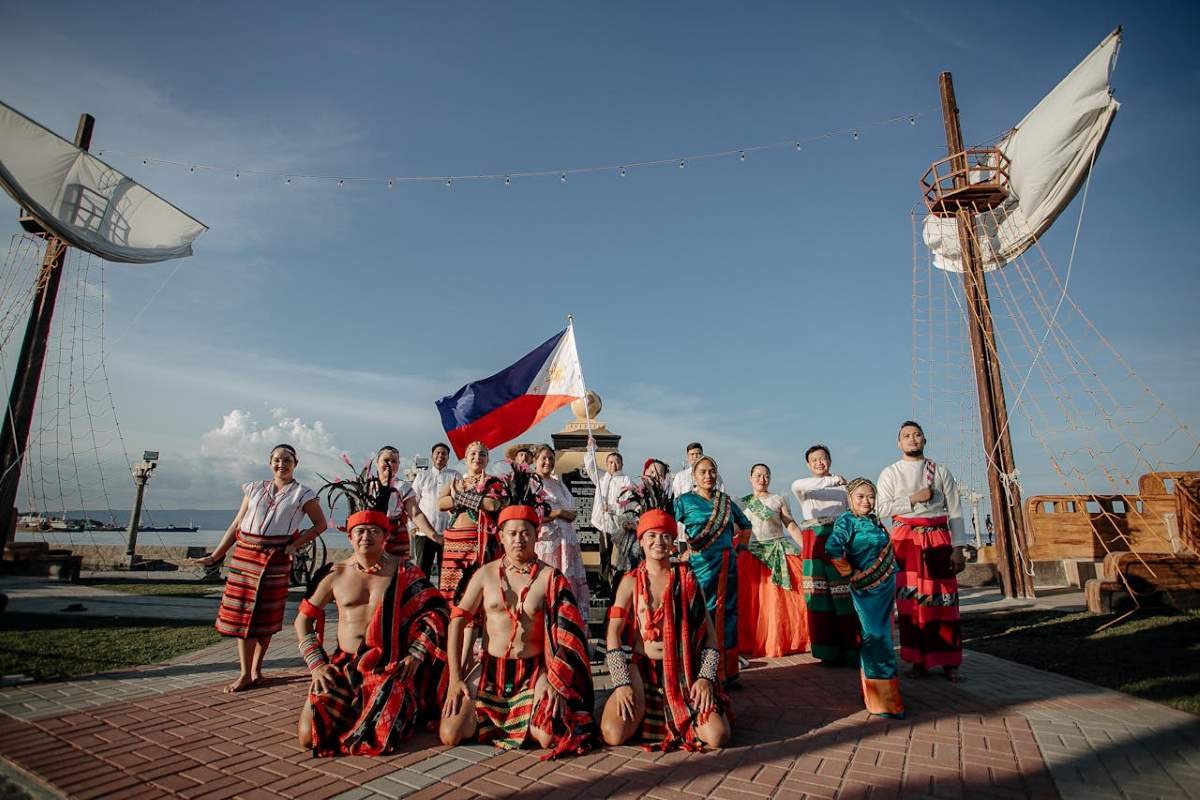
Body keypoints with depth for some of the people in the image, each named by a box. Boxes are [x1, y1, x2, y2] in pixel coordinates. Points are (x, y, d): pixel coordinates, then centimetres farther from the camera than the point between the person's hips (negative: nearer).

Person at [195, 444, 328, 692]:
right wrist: (215, 556, 8)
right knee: (240, 611, 1)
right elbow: (236, 525, 11)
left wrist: (296, 544, -8)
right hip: (244, 554, 3)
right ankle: (245, 674, 11)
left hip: (275, 559, -3)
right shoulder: (254, 488, 10)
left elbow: (321, 524, 3)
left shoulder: (302, 494, 0)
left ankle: (256, 669, 19)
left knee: (265, 614, 4)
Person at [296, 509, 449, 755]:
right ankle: (355, 711, 17)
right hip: (344, 667, 3)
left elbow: (438, 611, -1)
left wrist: (415, 655, -9)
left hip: (392, 668, -2)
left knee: (380, 737, -20)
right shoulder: (337, 574, 5)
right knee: (309, 736, -12)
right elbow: (303, 619, 12)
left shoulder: (403, 571, -1)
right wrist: (316, 664, 1)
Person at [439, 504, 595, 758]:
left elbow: (564, 632, -6)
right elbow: (457, 621, 1)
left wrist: (551, 678, -16)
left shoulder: (550, 577, -5)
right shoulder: (486, 574, 0)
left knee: (548, 739, -21)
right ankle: (484, 717, 19)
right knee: (450, 735, -13)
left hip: (533, 672, -1)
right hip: (490, 669, 2)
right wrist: (455, 679, -5)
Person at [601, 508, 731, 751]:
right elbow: (614, 632, -5)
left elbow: (709, 630, 4)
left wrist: (706, 677, -7)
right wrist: (621, 683, -15)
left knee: (717, 737, -17)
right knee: (613, 734, -21)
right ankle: (640, 708, 14)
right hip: (642, 669, 0)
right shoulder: (631, 581, 2)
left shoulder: (687, 578, 4)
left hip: (684, 670, 1)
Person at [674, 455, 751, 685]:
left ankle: (728, 672, 19)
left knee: (728, 613, 8)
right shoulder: (685, 500, 0)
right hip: (702, 564, -4)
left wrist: (729, 535, 11)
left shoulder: (725, 500, 12)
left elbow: (745, 524, 25)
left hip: (728, 564, 5)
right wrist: (685, 550, -12)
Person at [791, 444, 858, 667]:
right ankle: (829, 652, 10)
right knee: (819, 596, 1)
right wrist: (831, 480, -14)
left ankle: (851, 651, 1)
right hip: (814, 544, 1)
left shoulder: (844, 485, 13)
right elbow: (796, 486, -13)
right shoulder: (805, 488, 11)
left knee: (844, 596, -6)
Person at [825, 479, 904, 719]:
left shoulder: (873, 519, 8)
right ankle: (883, 701, 1)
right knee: (875, 637, -6)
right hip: (866, 589, -8)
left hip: (886, 586, 8)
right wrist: (850, 573, -19)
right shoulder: (847, 520, -16)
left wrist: (891, 580, 14)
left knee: (882, 637, 17)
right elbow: (833, 549, -29)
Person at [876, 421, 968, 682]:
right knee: (911, 601, -1)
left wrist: (957, 548, -2)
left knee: (944, 600, 0)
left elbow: (955, 511, 5)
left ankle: (949, 663, 8)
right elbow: (882, 508, -2)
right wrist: (913, 499, -10)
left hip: (938, 539, 1)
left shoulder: (941, 472, 9)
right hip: (906, 540, -1)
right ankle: (919, 660, 8)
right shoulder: (890, 473, 7)